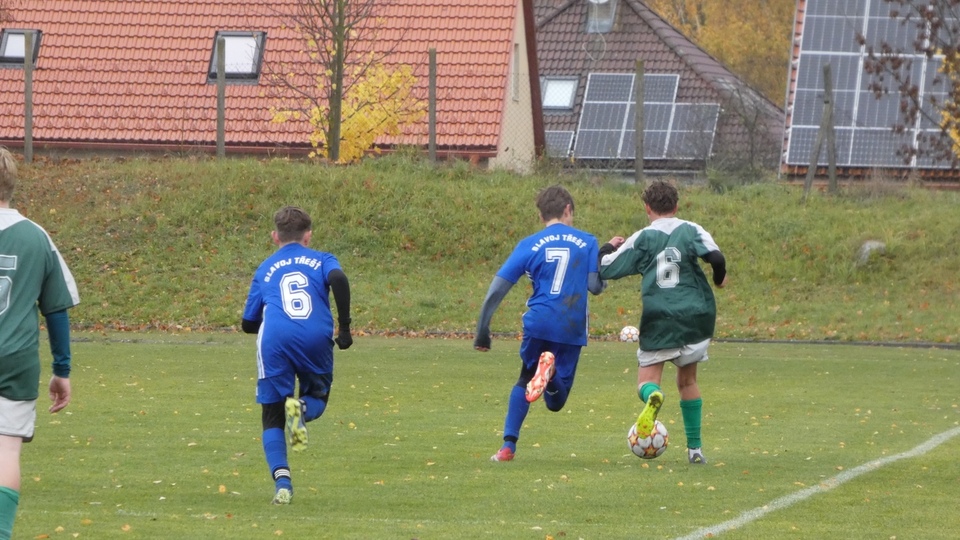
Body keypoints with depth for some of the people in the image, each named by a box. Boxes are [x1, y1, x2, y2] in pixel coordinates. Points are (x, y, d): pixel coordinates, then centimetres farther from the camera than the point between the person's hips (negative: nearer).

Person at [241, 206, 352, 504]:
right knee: (317, 398, 24)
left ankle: (282, 481, -11)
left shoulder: (266, 268, 23)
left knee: (272, 418, 11)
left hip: (274, 342, 0)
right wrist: (344, 326, -2)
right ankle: (302, 409, -14)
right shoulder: (322, 260, 19)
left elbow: (248, 323, 24)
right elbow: (338, 279, -5)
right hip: (316, 341, 0)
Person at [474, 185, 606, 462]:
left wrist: (482, 330, 5)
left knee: (524, 381, 25)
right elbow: (595, 286, -1)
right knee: (555, 402, 8)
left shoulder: (530, 244, 5)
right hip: (572, 330, 0)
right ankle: (551, 374, -29)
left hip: (539, 324, 0)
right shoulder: (587, 242, 4)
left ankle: (508, 446, 9)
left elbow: (497, 288, 0)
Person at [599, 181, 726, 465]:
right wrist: (719, 278, 10)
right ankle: (695, 448, 17)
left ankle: (653, 397, -38)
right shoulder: (691, 231, 4)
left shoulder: (641, 239, 4)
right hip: (696, 314, 2)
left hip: (659, 318, -2)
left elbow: (604, 269, 6)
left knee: (646, 381, 2)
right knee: (688, 380, 20)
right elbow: (715, 257, -12)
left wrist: (609, 247, 28)